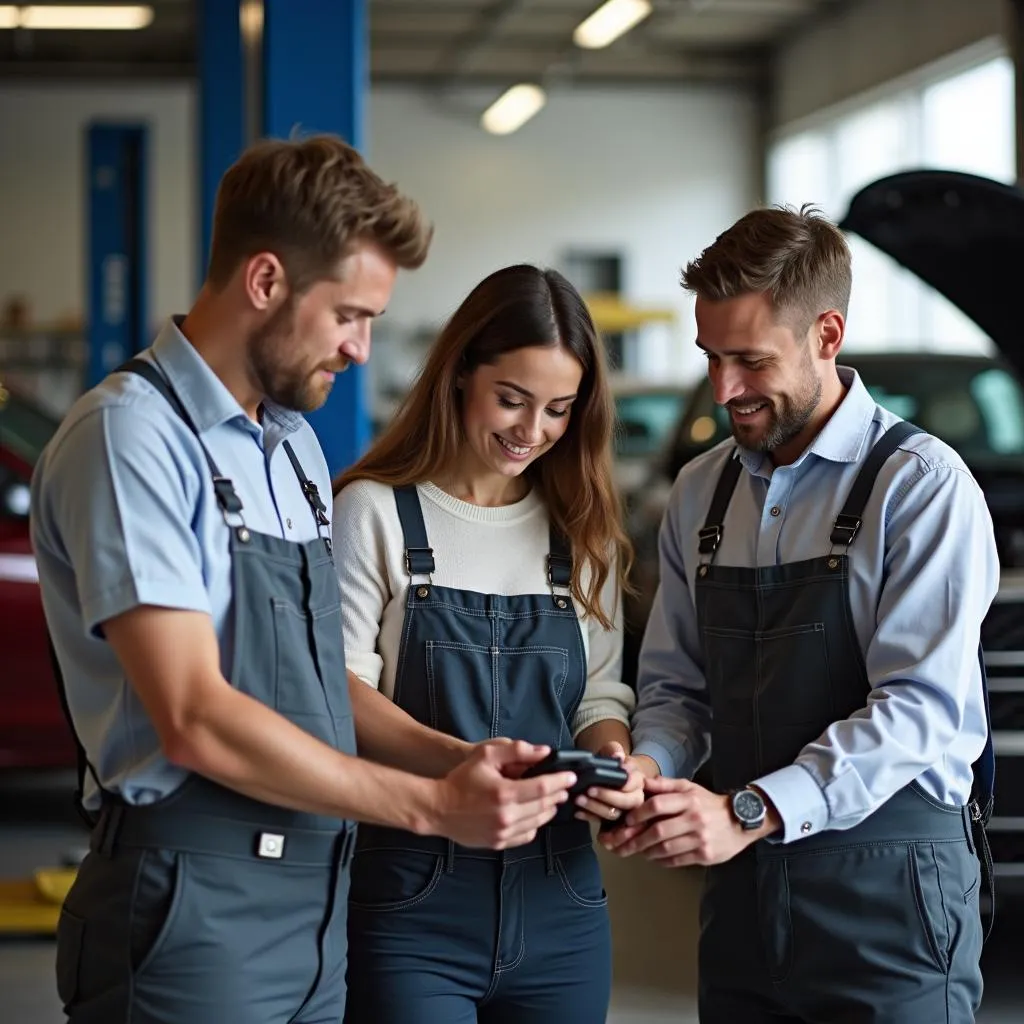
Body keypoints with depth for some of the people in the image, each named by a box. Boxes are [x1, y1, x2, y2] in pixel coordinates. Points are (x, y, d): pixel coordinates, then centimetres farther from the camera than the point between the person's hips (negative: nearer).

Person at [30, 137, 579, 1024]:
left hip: (316, 903, 8)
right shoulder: (131, 436, -13)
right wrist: (431, 805, -15)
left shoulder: (296, 444, 13)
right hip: (194, 910, -8)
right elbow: (197, 720, -20)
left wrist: (452, 756, 2)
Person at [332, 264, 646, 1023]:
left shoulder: (584, 531, 11)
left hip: (557, 895, 5)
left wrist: (610, 756, -12)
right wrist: (455, 760, -25)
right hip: (413, 899, -4)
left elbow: (601, 693, 12)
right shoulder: (375, 510, -3)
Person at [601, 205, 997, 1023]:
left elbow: (921, 709, -18)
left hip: (887, 895, -5)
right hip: (743, 895, 6)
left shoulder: (920, 485, -9)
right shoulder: (702, 491, 11)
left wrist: (748, 811, -26)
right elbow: (673, 686, 13)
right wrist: (646, 768, -9)